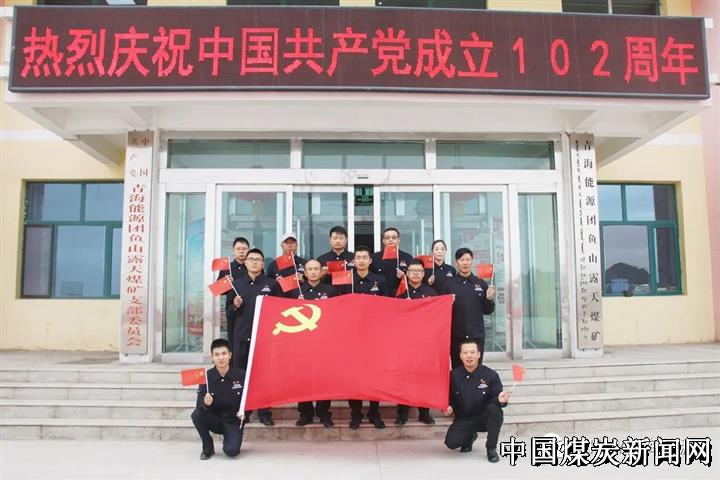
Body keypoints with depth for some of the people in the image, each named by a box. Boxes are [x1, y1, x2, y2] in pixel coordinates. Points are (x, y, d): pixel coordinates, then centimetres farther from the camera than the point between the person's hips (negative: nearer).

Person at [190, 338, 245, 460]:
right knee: (196, 415, -28)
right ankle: (208, 447, -2)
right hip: (215, 420, 2)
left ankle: (229, 439, 14)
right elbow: (199, 403, -15)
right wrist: (205, 403, -37)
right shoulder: (207, 376, -10)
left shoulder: (241, 375, -12)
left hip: (234, 421, -2)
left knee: (231, 451, -25)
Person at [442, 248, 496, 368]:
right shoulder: (449, 284, 2)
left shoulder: (481, 283, 7)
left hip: (477, 335, 1)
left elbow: (487, 311, 9)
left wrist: (490, 299, -8)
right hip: (456, 335, -1)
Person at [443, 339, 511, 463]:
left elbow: (495, 400, -11)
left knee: (494, 409, -34)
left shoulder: (490, 375, -12)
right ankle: (469, 437, 19)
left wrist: (500, 400, -35)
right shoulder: (454, 375, -7)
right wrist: (447, 407, -17)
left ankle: (491, 449, -11)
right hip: (463, 419, 1)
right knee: (451, 442, -21)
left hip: (485, 418, -1)